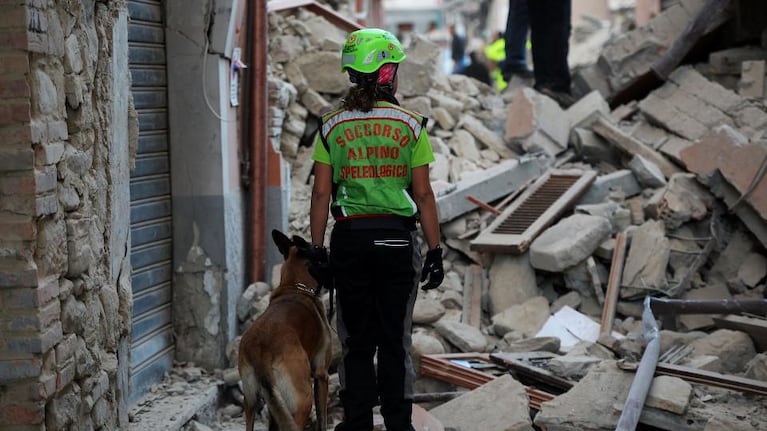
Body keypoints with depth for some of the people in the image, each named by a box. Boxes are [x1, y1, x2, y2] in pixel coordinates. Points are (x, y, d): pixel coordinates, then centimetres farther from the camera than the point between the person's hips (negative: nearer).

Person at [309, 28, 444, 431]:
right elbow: (423, 194, -4)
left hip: (349, 239, 1)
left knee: (356, 340, 11)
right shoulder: (410, 125, -4)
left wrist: (317, 249, 6)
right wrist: (435, 251, 1)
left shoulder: (332, 125, 0)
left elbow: (321, 194, -1)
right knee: (395, 339, 8)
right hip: (397, 239, -1)